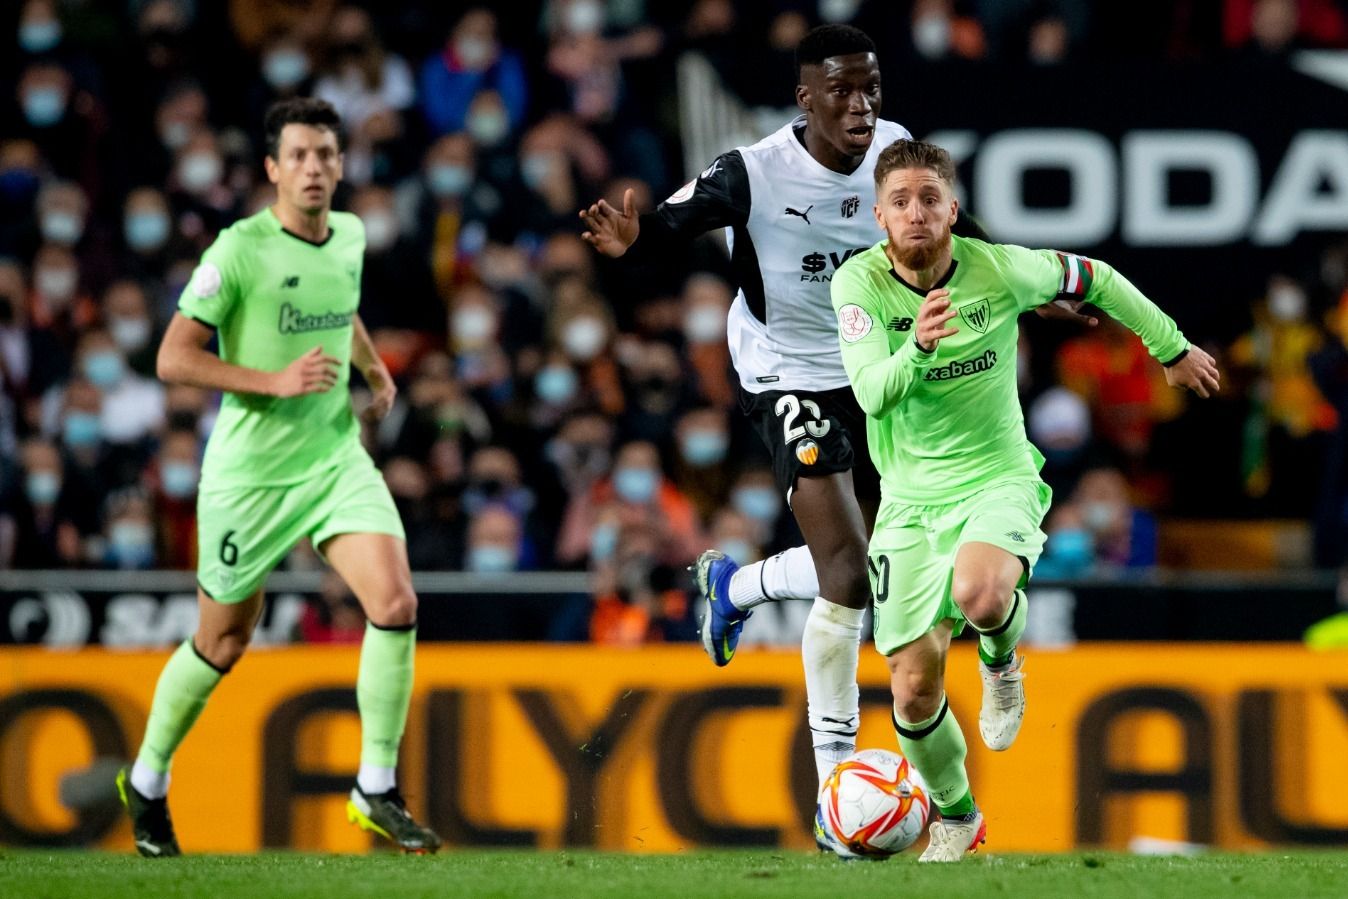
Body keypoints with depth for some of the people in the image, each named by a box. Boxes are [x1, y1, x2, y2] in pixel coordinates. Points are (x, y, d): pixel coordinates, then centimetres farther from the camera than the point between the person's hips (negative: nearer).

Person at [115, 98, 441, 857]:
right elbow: (174, 358, -16)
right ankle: (147, 781, 32)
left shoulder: (350, 236, 5)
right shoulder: (240, 251, -15)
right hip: (250, 472, -4)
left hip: (337, 458, 4)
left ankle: (378, 792, -6)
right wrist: (276, 381, -23)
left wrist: (375, 368, 17)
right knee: (223, 644, 8)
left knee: (396, 603, -16)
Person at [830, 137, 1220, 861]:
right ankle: (955, 818, 26)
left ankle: (1002, 660, 2)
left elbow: (1094, 280, 8)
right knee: (914, 685, -2)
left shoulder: (999, 269, -12)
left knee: (978, 593, -36)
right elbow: (872, 394, -25)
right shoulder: (859, 283, -12)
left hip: (996, 479, -2)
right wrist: (918, 348, -46)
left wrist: (1173, 351, 19)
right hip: (910, 497, 2)